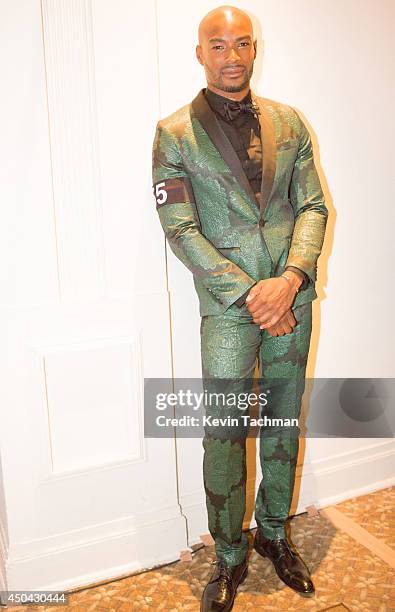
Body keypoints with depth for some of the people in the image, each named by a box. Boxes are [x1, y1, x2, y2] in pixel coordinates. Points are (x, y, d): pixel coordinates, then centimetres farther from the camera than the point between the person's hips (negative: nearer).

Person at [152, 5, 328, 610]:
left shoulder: (289, 122, 8)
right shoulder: (174, 133, -3)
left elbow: (313, 206, 5)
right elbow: (180, 229, -9)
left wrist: (292, 278, -13)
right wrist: (249, 295, -14)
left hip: (291, 296, 4)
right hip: (228, 304, -3)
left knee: (285, 423, 13)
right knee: (224, 434, 2)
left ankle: (275, 533, 35)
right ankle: (229, 558, 23)